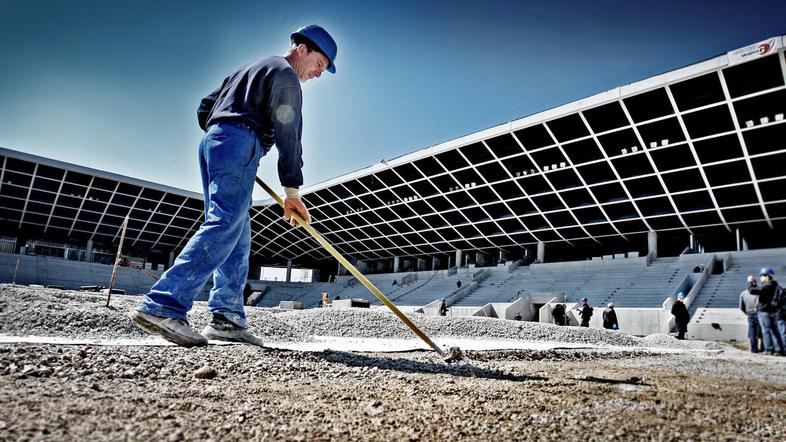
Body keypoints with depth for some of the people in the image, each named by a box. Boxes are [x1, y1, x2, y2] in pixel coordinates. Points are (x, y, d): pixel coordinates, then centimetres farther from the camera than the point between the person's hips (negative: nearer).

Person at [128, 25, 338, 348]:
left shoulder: (249, 69, 32)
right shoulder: (284, 74, 3)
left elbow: (205, 109, 28)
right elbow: (287, 134, -8)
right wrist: (292, 190, -11)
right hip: (239, 143, -9)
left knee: (238, 236, 4)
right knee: (224, 226, -20)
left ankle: (226, 317, 0)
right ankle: (163, 306, -28)